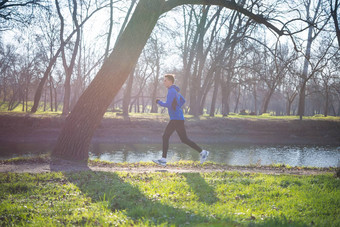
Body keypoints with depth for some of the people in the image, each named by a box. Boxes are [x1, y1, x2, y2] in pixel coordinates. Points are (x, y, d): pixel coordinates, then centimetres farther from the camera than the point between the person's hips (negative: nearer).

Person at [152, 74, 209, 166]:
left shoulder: (172, 91, -15)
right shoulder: (174, 90, 16)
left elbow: (168, 104, -24)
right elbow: (183, 100, 30)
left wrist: (159, 102, -7)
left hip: (177, 119, -10)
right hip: (174, 119, 10)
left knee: (184, 139, -5)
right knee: (165, 137, 4)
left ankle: (202, 152, 5)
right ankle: (163, 160, 1)